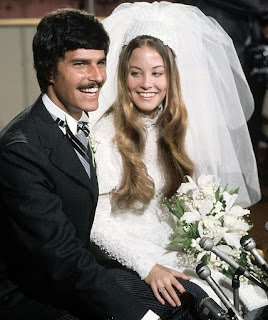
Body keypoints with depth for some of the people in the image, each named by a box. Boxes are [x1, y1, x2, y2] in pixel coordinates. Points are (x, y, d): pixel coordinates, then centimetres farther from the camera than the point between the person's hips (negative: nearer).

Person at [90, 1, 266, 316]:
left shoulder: (177, 127, 6)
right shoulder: (105, 134, -12)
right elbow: (96, 221, -12)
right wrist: (147, 266, -20)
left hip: (176, 252, 5)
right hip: (127, 260, -5)